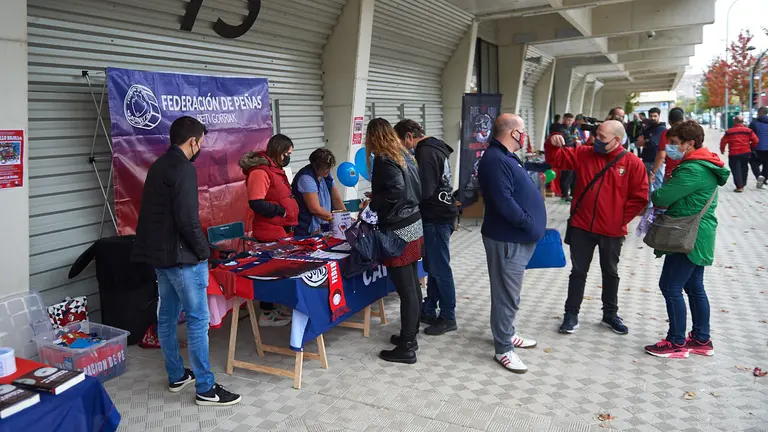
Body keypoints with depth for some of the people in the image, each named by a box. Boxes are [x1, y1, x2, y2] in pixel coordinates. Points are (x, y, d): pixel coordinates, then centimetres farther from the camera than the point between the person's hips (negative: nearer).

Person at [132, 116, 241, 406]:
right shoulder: (183, 169, -17)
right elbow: (187, 219, -24)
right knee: (198, 319, -4)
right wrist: (203, 250, -10)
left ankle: (176, 376, 29)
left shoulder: (158, 166, 14)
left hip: (159, 252, 10)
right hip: (180, 255, -10)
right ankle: (205, 389, 2)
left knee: (167, 315, 16)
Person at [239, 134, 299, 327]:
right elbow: (256, 203, -26)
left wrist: (289, 218, 13)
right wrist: (281, 211, -17)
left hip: (281, 231, 10)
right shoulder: (260, 171, -18)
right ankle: (267, 314, 9)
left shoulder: (275, 170, 16)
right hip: (270, 233, -10)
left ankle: (271, 308, 27)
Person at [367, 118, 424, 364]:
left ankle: (406, 348, 6)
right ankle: (411, 334, 29)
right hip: (414, 226, 9)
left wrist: (373, 203, -10)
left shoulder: (384, 160, -14)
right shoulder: (404, 156, 10)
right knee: (412, 285, 16)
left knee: (405, 289, -3)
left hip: (398, 232, -9)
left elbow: (396, 190, -26)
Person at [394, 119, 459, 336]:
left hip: (436, 218, -10)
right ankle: (428, 310, 28)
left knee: (439, 269, -1)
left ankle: (448, 318, 9)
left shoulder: (426, 152, -17)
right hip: (440, 214, 10)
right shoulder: (434, 148, 15)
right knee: (432, 266, 17)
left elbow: (424, 191, -24)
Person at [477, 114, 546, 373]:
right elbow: (504, 202, -28)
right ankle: (503, 349, 9)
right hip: (508, 239, -11)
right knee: (507, 295, -2)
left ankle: (507, 334, 36)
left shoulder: (506, 157, 14)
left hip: (518, 236, 11)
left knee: (510, 292, 21)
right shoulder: (495, 160, -21)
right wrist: (529, 224, -18)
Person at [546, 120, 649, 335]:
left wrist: (621, 219, -6)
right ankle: (571, 314, 19)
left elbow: (639, 198, -4)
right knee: (578, 271, 9)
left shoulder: (633, 163, -7)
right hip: (582, 227, 1)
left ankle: (610, 314, 32)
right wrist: (552, 143, -19)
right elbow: (556, 159, 2)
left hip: (612, 231, -1)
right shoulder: (583, 154, 0)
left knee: (610, 273, 16)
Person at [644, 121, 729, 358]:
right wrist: (662, 207, -3)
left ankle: (677, 343, 6)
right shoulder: (702, 165, 13)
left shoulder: (693, 170, -21)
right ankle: (701, 340, 25)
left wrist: (652, 195, 1)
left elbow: (662, 197, -21)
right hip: (697, 237, 10)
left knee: (671, 287, -4)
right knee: (694, 287, 16)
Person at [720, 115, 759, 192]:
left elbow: (723, 141, -3)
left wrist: (722, 150, 14)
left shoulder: (729, 131, -5)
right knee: (744, 169, 18)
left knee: (736, 170, -1)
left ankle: (739, 186, -9)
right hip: (746, 153, 3)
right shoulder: (748, 130, 2)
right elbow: (755, 140, -1)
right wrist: (751, 148, 17)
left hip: (734, 154, -3)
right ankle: (742, 184, 26)